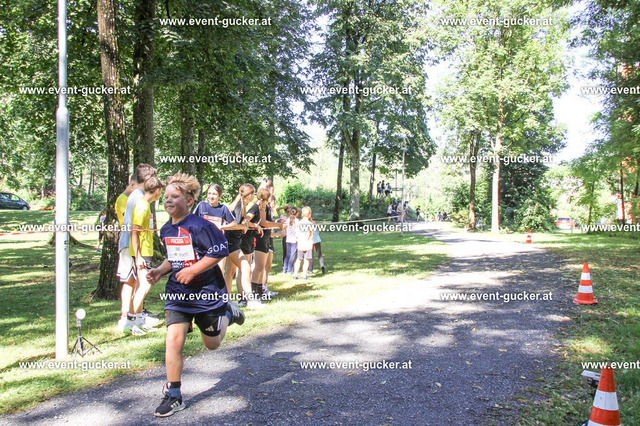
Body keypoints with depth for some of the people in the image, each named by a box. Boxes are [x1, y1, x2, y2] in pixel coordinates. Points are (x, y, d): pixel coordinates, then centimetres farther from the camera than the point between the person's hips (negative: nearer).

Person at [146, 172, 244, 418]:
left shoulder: (199, 226, -18)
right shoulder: (166, 230, 6)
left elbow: (220, 251, -18)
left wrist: (191, 270, -21)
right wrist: (160, 271, 2)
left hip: (207, 292, -5)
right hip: (177, 293, 5)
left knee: (212, 344, 12)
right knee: (173, 339, -11)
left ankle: (228, 313, 42)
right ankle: (173, 397, 2)